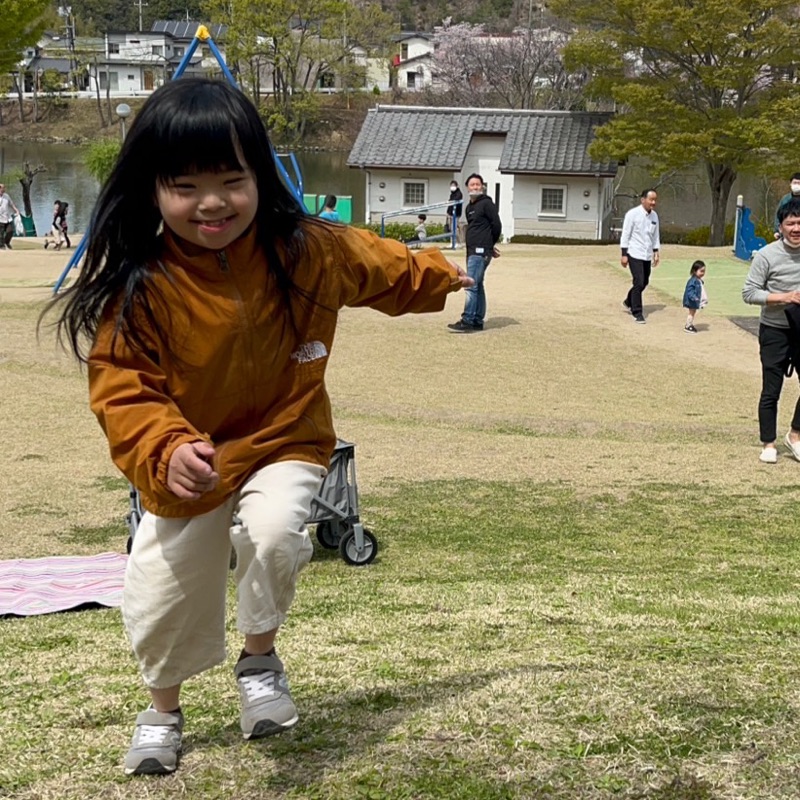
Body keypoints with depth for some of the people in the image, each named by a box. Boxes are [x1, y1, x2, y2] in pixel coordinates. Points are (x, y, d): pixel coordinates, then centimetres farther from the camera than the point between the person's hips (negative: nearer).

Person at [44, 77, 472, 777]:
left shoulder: (308, 251, -14)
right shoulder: (138, 286, -22)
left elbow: (383, 267, 7)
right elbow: (122, 388, -23)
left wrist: (438, 275, 23)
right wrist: (167, 451, -42)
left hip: (285, 443, 0)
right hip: (186, 466, 1)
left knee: (273, 533, -30)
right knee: (159, 596, 8)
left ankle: (261, 657, 1)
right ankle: (163, 709, 40)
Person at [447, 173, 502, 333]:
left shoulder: (486, 204, -7)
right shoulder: (469, 208, 18)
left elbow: (496, 226, -8)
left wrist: (490, 245, 5)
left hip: (480, 251, -9)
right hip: (472, 251, 9)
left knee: (471, 286, -14)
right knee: (478, 286, 11)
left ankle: (467, 322, -16)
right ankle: (478, 321, 15)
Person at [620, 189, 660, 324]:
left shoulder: (654, 216, 7)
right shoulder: (633, 214, -12)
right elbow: (625, 234, -10)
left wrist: (656, 252, 10)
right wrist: (624, 254, -11)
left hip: (647, 255, 7)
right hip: (635, 254, -7)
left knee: (644, 282, 15)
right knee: (639, 283, -11)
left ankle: (628, 303, 39)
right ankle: (637, 313, -1)